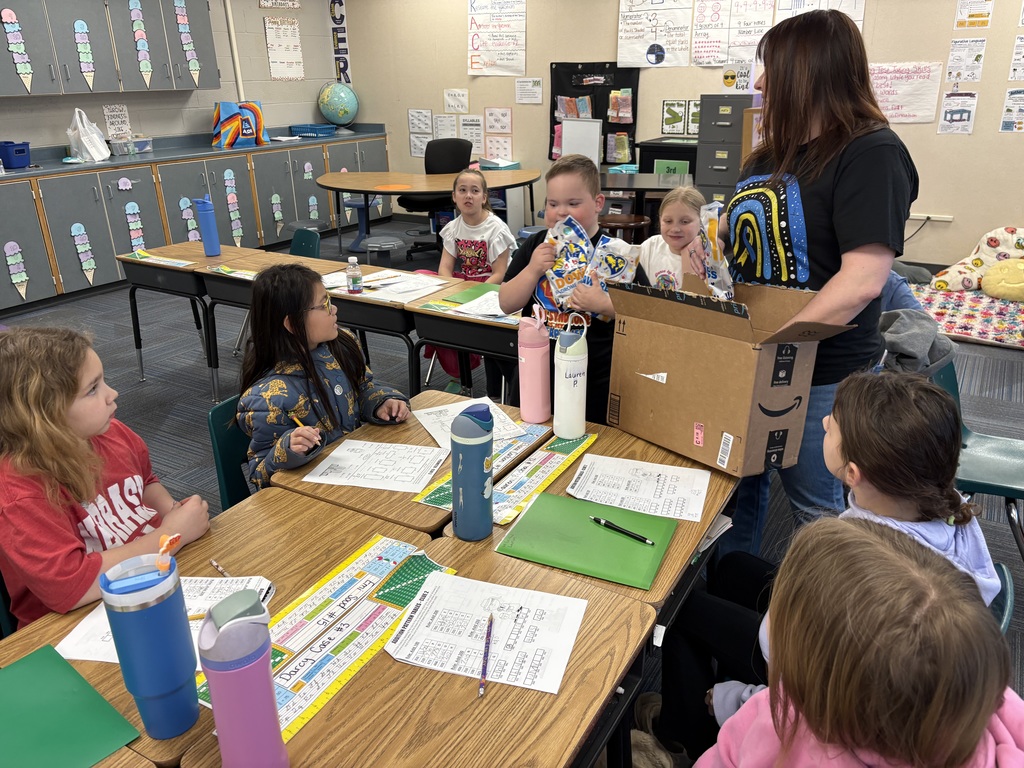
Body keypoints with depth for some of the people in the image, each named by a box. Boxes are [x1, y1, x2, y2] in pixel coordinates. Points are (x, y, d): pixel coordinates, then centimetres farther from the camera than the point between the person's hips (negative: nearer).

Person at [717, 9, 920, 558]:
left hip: (820, 373, -8)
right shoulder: (772, 153, 11)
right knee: (737, 481, 18)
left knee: (812, 501, 9)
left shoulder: (872, 155, -14)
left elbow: (863, 280, -24)